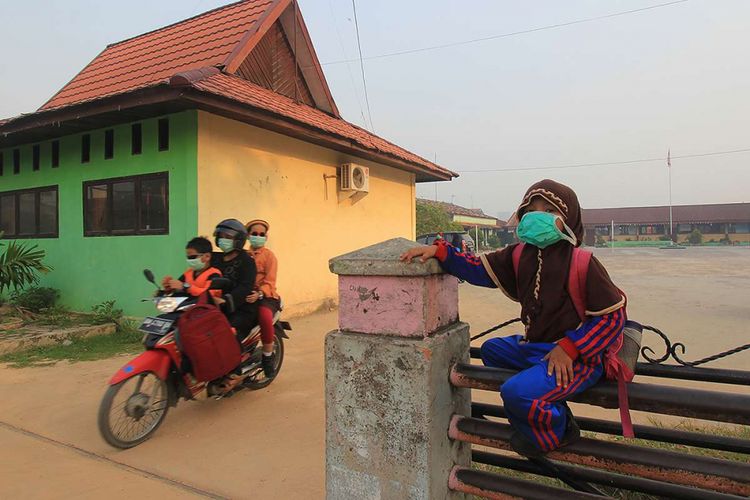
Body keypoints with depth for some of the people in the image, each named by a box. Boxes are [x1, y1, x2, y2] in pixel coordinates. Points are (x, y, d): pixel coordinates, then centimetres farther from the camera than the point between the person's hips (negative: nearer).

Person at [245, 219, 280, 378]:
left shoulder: (269, 255, 4)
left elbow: (270, 281, -8)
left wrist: (259, 294, -27)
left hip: (266, 296, -5)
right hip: (245, 296, 5)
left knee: (264, 316, -35)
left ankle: (268, 356, -16)